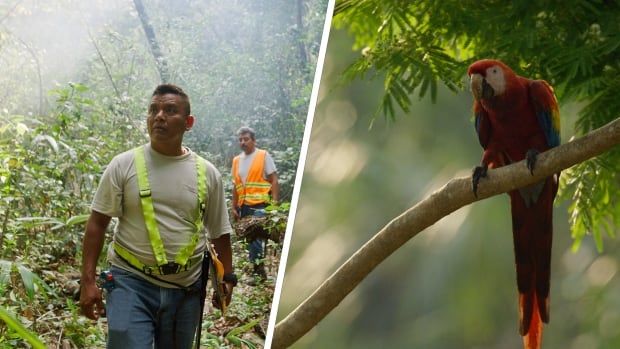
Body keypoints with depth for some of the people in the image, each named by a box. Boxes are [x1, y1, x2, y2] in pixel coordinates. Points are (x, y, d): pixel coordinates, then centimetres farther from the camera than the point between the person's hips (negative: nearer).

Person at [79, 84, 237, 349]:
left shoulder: (207, 173, 4)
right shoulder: (124, 165, -3)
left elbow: (219, 233, 12)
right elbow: (97, 223, -2)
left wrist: (227, 278, 9)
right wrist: (88, 281, -7)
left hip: (186, 290, 3)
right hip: (132, 283, -3)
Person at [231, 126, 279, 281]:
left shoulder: (264, 156, 0)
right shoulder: (236, 160, 15)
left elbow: (274, 180, -3)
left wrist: (275, 203, -11)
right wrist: (234, 208, 15)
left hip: (260, 206, -6)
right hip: (244, 207, 6)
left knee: (256, 240, -12)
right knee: (250, 239, 8)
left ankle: (258, 270, -8)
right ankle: (257, 269, 15)